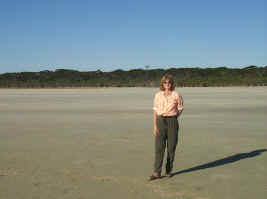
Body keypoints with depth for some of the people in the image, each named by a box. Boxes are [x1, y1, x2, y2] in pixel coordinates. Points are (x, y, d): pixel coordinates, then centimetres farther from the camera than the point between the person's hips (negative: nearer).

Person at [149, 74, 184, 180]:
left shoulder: (176, 95, -1)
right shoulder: (158, 95, 3)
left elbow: (180, 109, 12)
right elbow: (156, 111, 4)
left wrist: (172, 119, 5)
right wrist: (155, 126, -2)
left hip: (172, 122, 0)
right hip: (160, 121, 1)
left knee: (171, 148, 4)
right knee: (159, 147, -6)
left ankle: (168, 171, 18)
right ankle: (156, 172, -5)